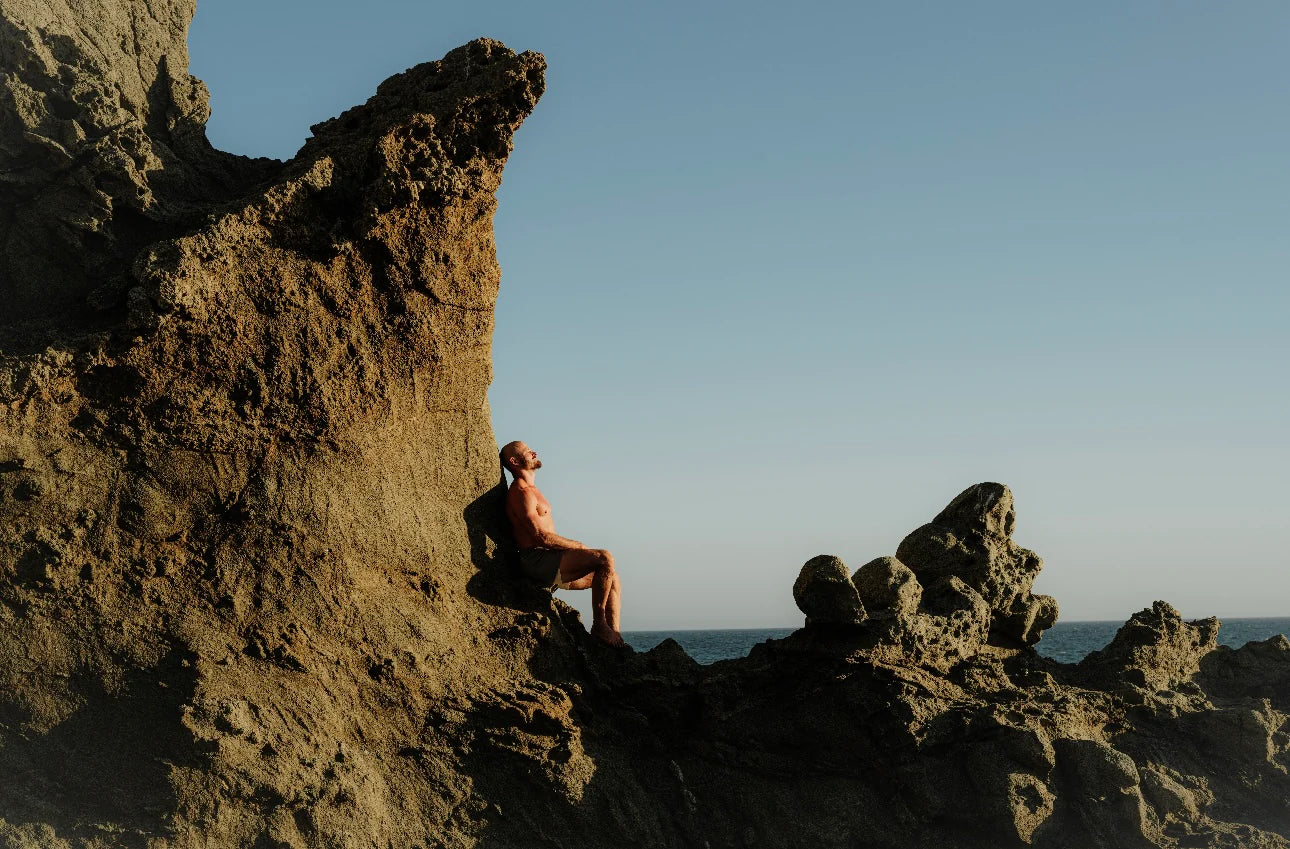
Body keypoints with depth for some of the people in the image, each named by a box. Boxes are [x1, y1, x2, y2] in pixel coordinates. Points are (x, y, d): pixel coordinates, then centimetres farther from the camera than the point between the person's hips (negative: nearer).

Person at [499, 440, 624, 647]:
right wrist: (577, 546, -7)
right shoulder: (521, 492, -10)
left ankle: (616, 639, 3)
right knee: (605, 558, -23)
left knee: (612, 577, 11)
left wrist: (575, 546, 10)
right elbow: (541, 536, -17)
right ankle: (599, 626, -18)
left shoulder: (532, 491, 24)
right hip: (538, 560, -11)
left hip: (548, 564, 11)